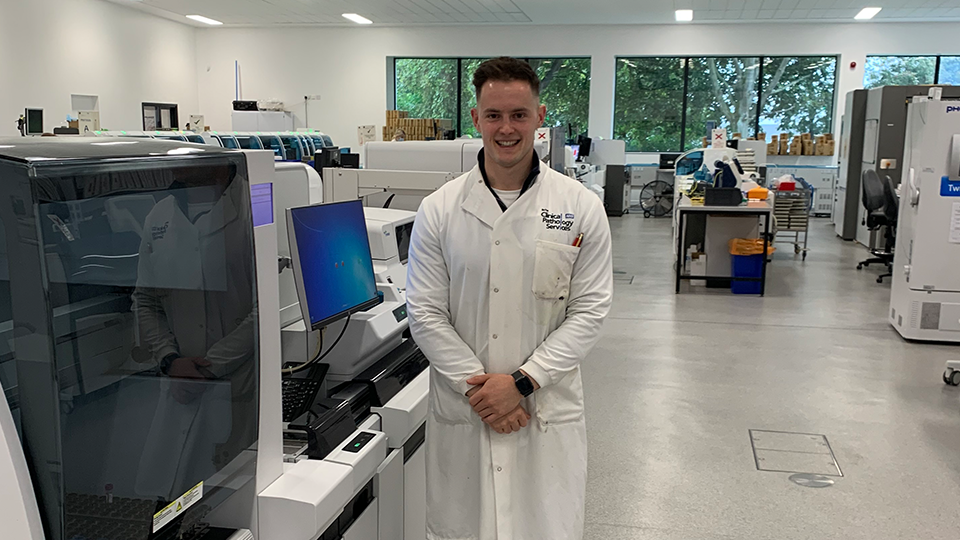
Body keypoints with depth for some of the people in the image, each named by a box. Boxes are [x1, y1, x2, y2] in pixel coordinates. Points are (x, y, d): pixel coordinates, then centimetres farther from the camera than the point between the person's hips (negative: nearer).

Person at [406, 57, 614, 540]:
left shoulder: (581, 208, -2)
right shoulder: (439, 210, -1)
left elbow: (589, 310, -4)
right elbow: (425, 313, -3)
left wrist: (522, 381, -12)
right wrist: (477, 387, -11)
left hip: (548, 410, 0)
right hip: (461, 410, 1)